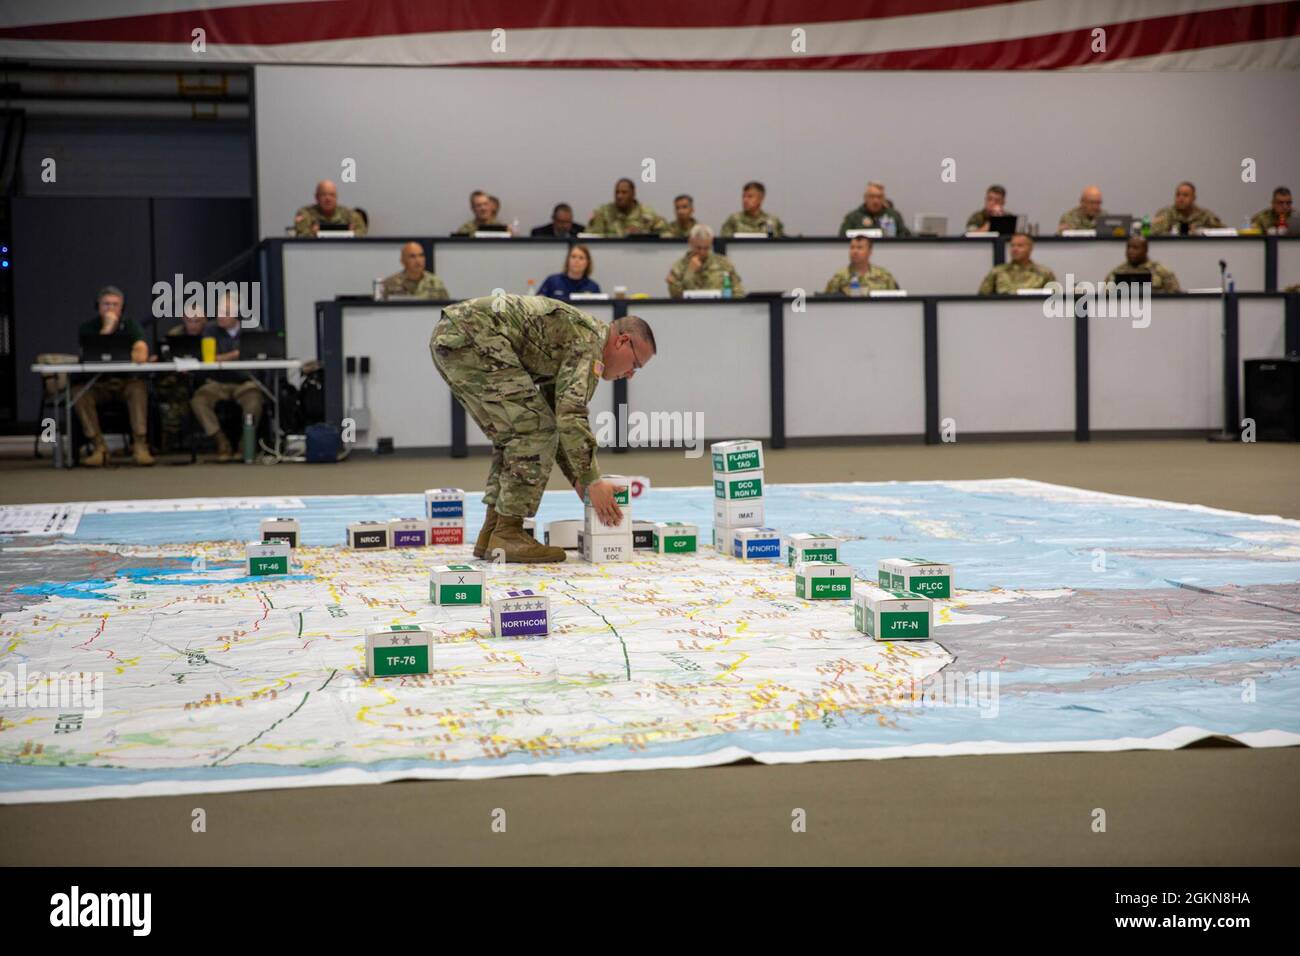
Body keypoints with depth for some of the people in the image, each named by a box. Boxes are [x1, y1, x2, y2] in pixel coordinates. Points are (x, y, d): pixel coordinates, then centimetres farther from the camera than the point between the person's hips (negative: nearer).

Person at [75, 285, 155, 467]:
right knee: (79, 393, -30)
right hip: (98, 383, 0)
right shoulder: (88, 328, 3)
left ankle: (140, 445, -32)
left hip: (127, 381, 0)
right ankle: (99, 447, -25)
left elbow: (142, 351, -13)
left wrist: (139, 354, -34)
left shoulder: (130, 325, 5)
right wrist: (107, 328, -18)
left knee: (138, 388, -33)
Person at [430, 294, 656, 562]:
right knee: (534, 429, -7)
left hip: (446, 339, 11)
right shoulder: (590, 340, -4)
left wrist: (578, 479, 27)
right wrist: (593, 482, -12)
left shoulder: (567, 347, 26)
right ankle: (507, 535, -5)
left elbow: (557, 415, 33)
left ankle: (491, 534, 16)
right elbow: (571, 414, -16)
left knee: (513, 434, 17)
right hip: (472, 336, -11)